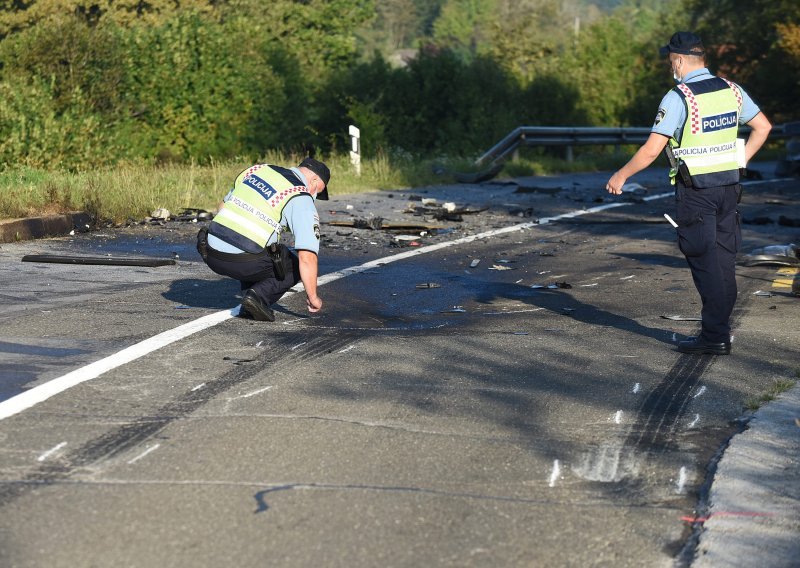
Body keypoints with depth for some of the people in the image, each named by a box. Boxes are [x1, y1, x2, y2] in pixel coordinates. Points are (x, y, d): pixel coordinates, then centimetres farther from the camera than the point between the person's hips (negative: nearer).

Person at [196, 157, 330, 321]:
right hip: (243, 262, -6)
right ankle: (259, 296, -5)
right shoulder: (302, 201, -1)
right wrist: (313, 297, 4)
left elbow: (224, 205, 29)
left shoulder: (258, 169, 17)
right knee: (296, 267, 17)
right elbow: (307, 257, -7)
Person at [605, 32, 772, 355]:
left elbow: (651, 150, -15)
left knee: (705, 263, -3)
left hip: (695, 190, -6)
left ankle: (714, 337, -2)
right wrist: (740, 161, 16)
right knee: (724, 261, 11)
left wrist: (620, 176, -3)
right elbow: (763, 126, 15)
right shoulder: (731, 90, 6)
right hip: (729, 185, 6)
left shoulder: (678, 98, -14)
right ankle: (719, 330, 17)